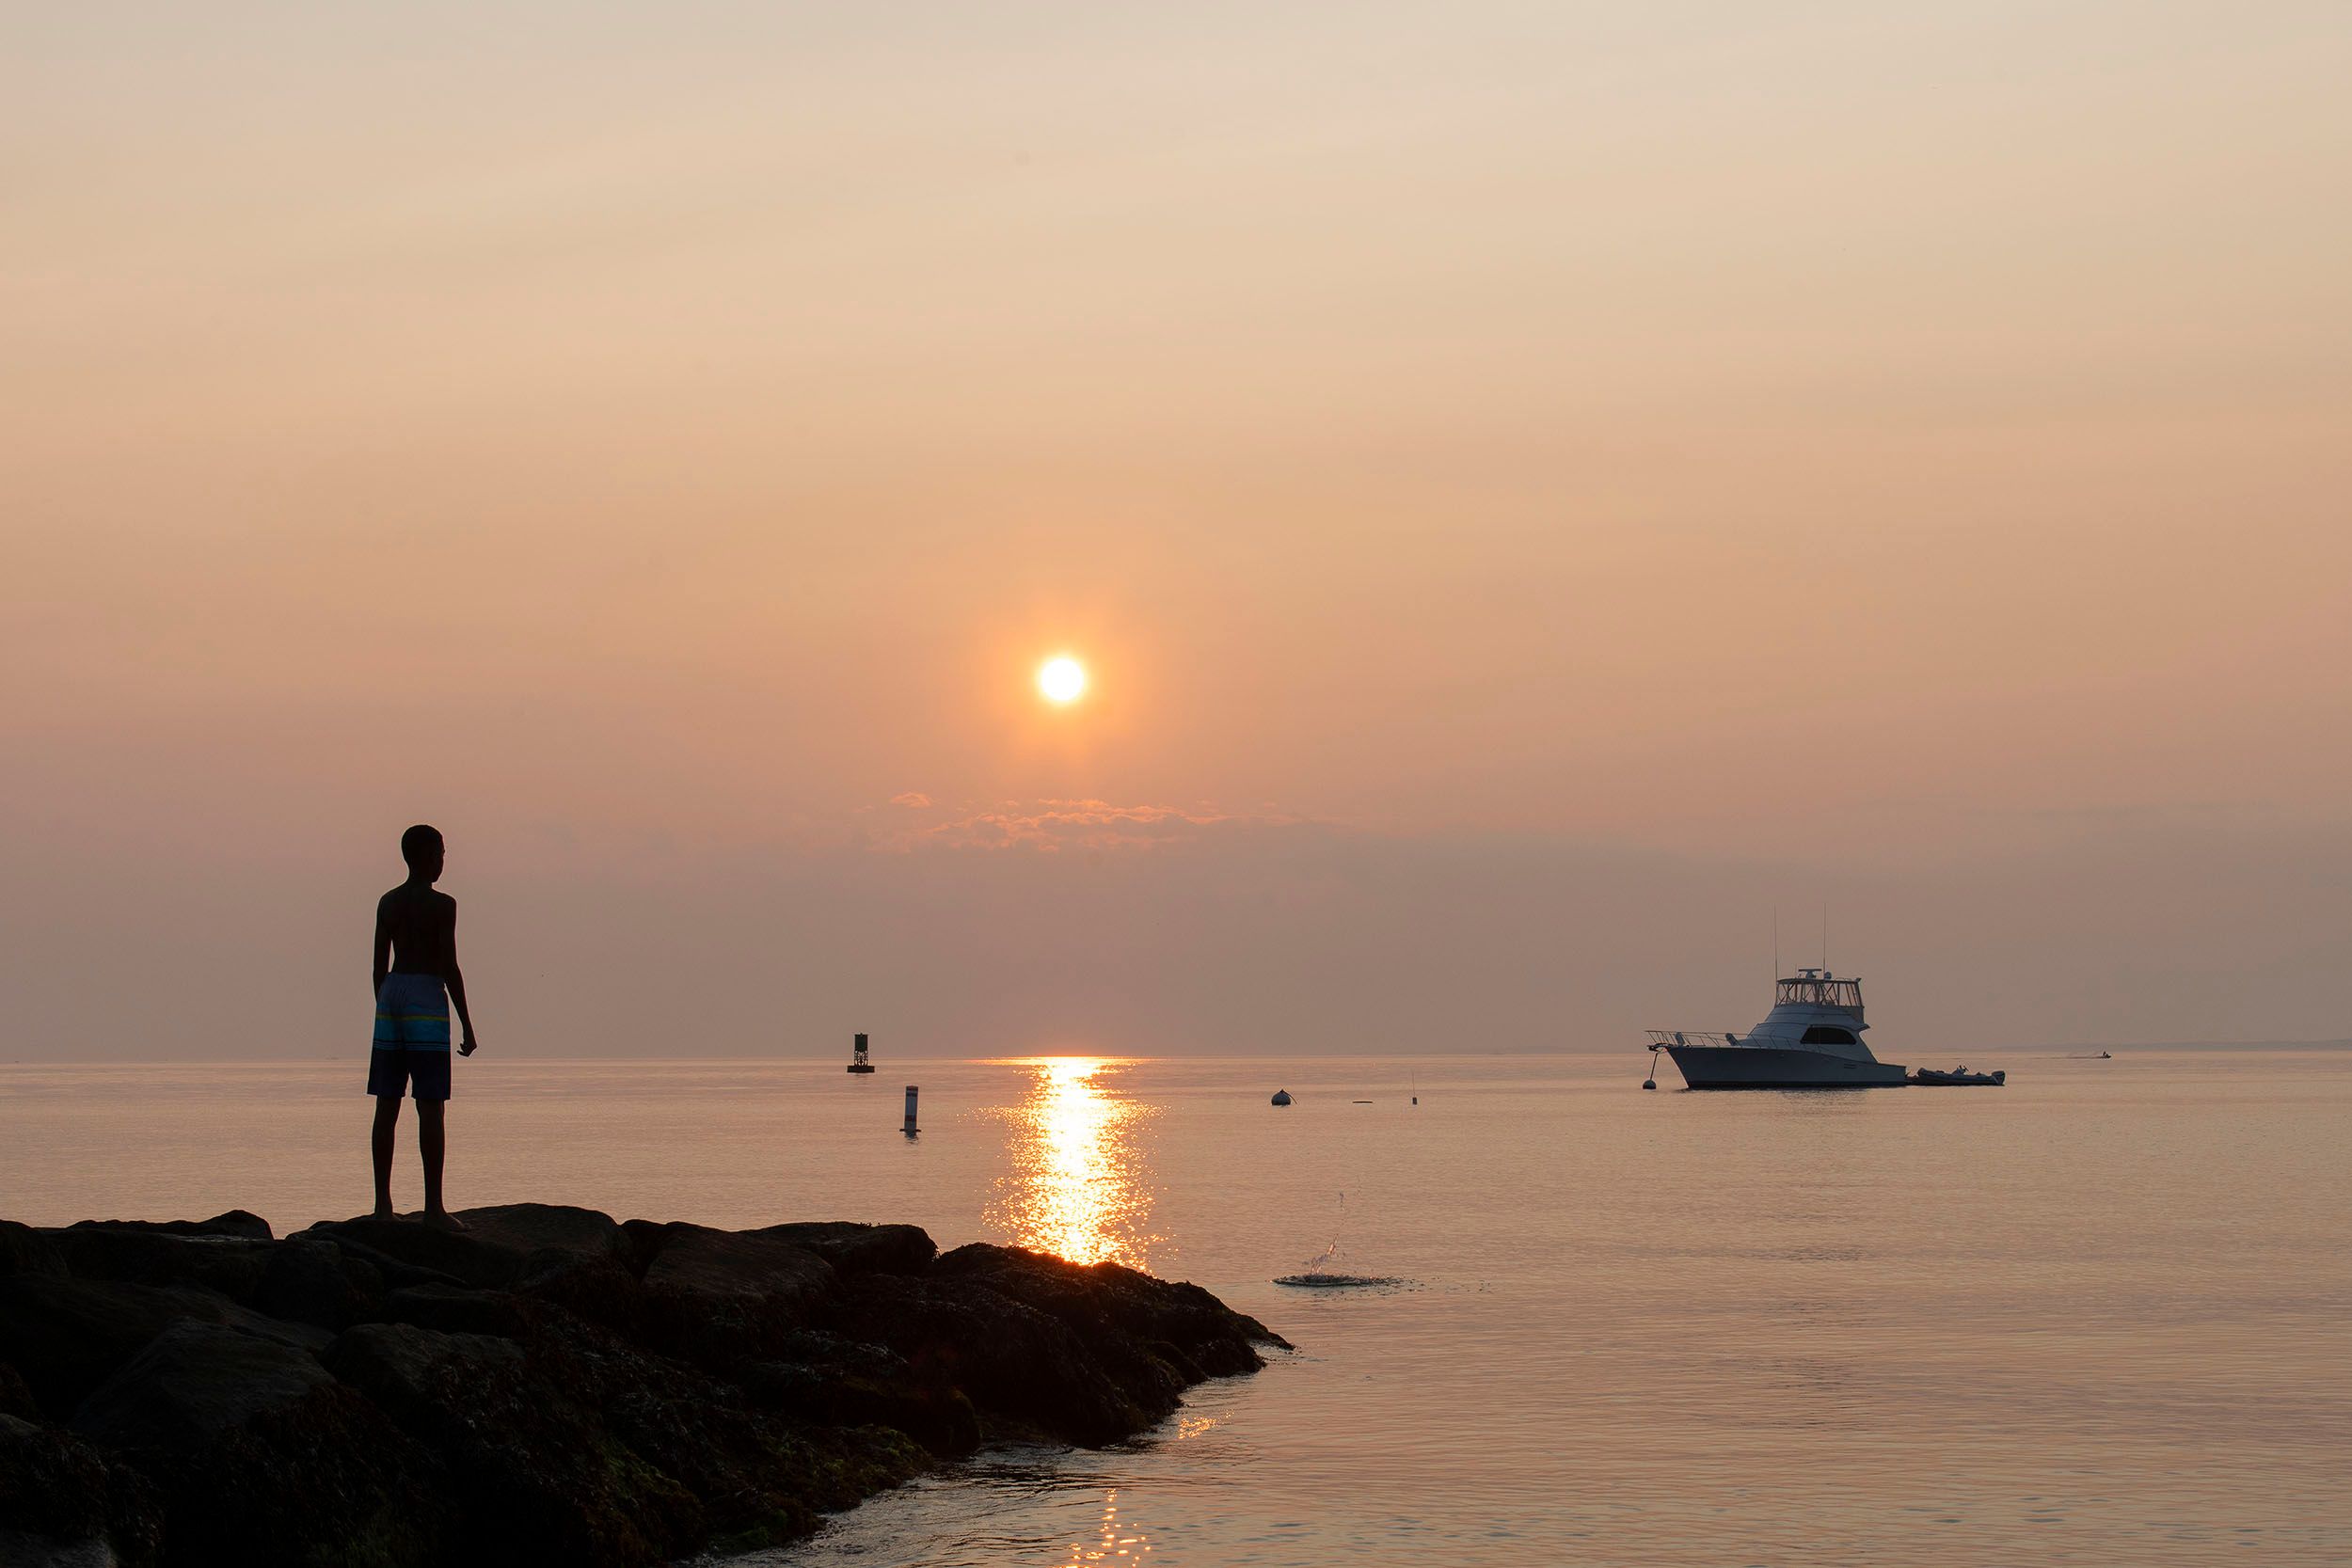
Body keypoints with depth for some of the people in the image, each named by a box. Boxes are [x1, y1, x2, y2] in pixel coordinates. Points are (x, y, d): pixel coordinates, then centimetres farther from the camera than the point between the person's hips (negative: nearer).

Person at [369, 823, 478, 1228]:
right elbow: (449, 967, -10)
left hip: (391, 995, 6)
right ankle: (433, 1206, -7)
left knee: (387, 1104, 6)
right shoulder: (442, 905, -7)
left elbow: (380, 965, 13)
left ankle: (383, 1203, 6)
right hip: (427, 998, -6)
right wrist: (467, 1024, -6)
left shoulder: (388, 903, 11)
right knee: (431, 1107, -6)